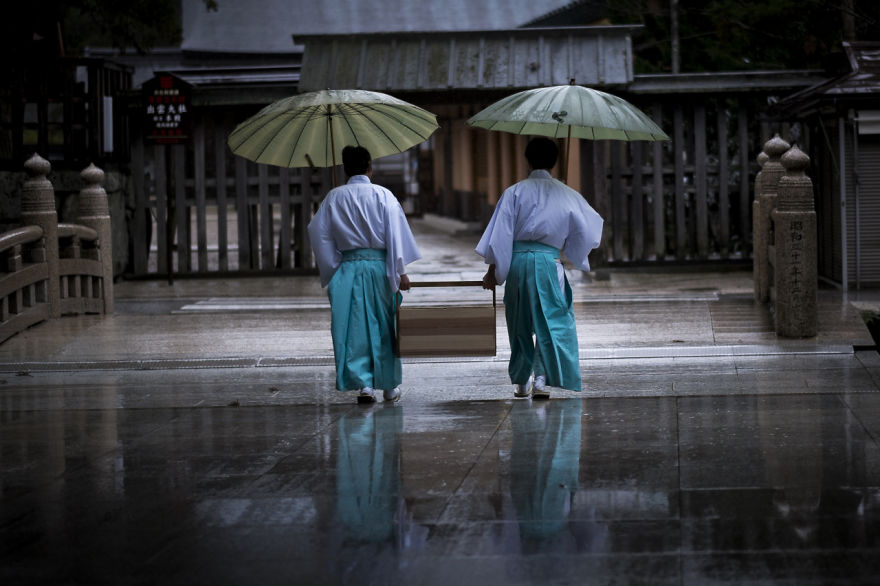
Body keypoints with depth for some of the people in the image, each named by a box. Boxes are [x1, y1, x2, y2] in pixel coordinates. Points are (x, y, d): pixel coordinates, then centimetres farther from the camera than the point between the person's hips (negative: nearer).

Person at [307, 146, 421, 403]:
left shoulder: (334, 197, 4)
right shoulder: (382, 195, -2)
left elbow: (319, 234, 3)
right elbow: (396, 234, -8)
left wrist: (332, 270, 9)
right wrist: (400, 271, -7)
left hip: (347, 268, 1)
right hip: (379, 265, -1)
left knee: (354, 327, 3)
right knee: (384, 325, 10)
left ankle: (363, 383, -7)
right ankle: (390, 386, 19)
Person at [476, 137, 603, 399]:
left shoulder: (514, 192, 1)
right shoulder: (566, 194, 4)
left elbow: (500, 233, -2)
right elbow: (589, 230, 10)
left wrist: (493, 270, 2)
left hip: (517, 260, 1)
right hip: (548, 261, -1)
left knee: (519, 324, 14)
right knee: (551, 320, 3)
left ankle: (521, 381, 22)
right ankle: (541, 378, -13)